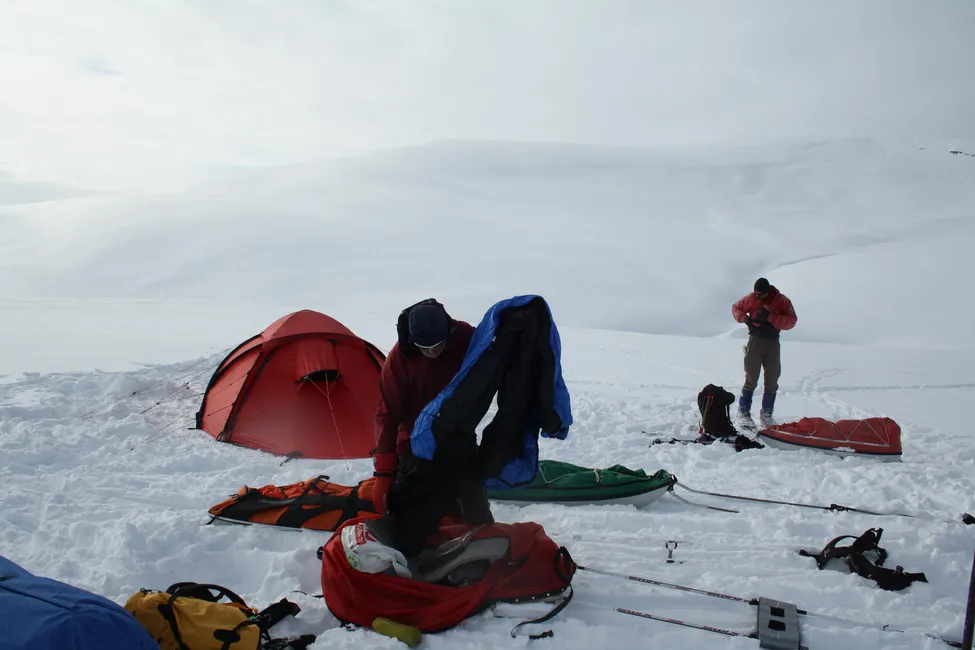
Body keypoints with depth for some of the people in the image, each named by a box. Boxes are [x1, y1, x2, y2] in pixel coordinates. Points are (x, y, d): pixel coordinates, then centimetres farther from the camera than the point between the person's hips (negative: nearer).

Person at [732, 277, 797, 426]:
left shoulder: (782, 301, -5)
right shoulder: (751, 298, -4)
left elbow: (791, 321, -14)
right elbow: (736, 308, 11)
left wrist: (770, 317, -25)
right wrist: (745, 318, -9)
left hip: (773, 343, 2)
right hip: (755, 340, -2)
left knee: (772, 380, 5)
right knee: (751, 379, -3)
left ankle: (766, 414, 14)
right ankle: (743, 412, 5)